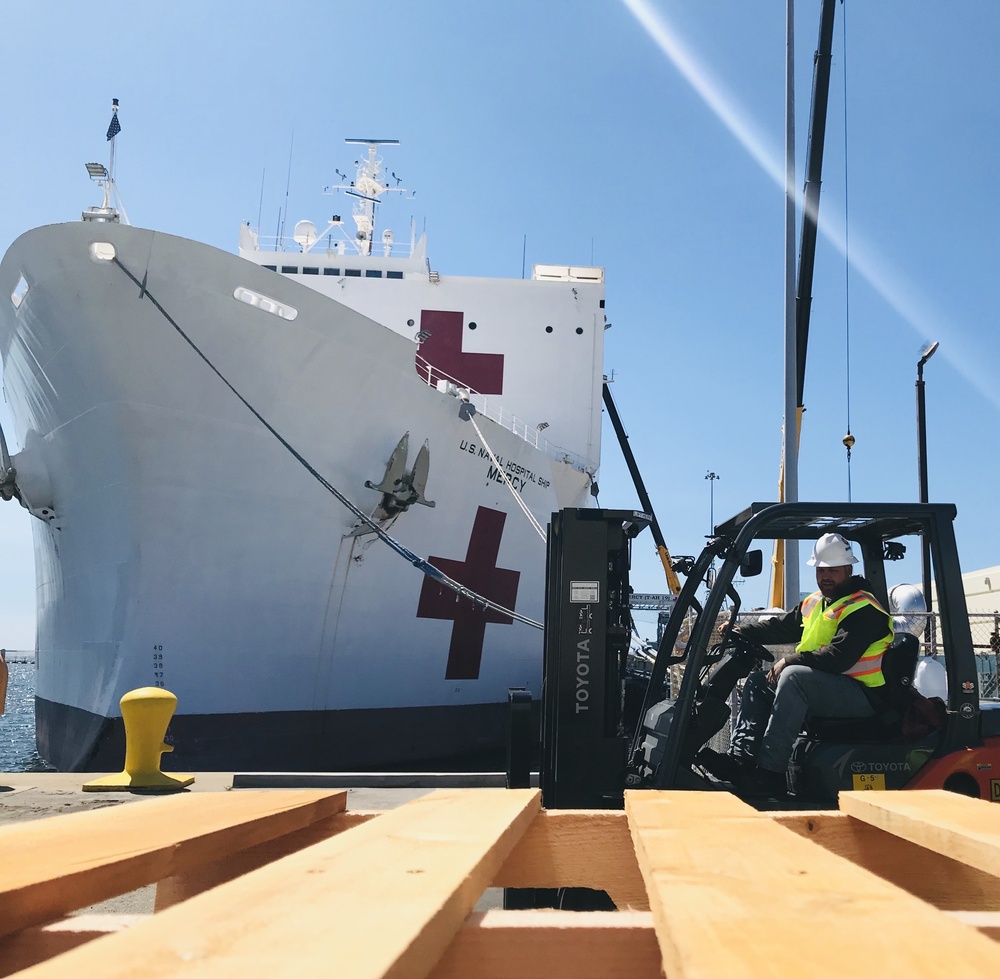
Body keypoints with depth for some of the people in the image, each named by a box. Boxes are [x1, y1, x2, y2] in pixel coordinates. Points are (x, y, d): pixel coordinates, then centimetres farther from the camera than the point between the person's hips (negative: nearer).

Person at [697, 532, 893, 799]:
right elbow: (782, 627, 20)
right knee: (758, 682, 5)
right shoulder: (815, 603, 16)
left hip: (861, 695, -10)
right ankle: (740, 759, -13)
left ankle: (770, 773, -35)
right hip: (822, 687, 10)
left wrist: (789, 661, -18)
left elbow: (837, 658, -25)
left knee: (793, 676, -32)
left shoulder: (862, 609, -13)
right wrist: (741, 631, 6)